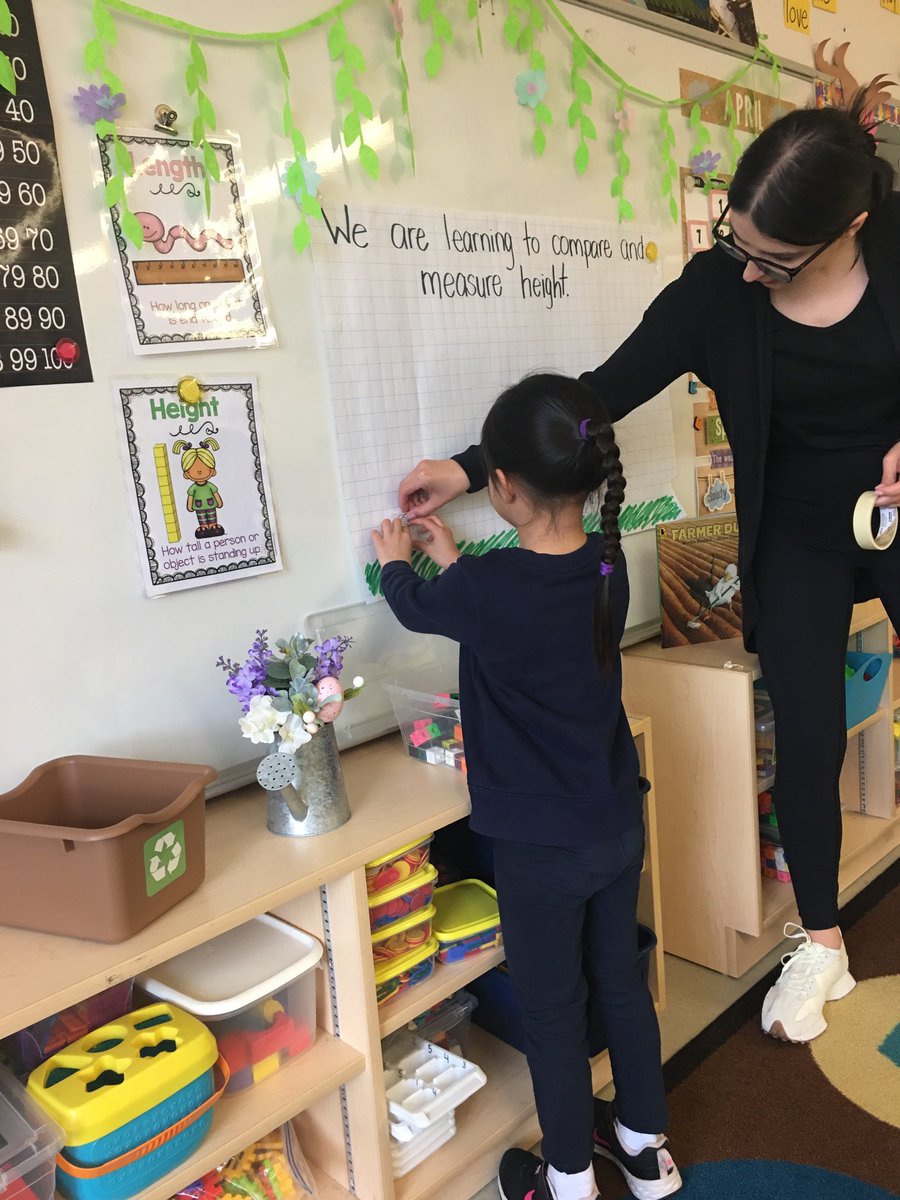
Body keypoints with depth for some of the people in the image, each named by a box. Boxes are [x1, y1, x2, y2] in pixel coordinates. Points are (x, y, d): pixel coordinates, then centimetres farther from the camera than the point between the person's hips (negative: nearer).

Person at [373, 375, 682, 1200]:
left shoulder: (487, 589, -25)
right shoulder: (608, 565, -8)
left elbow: (416, 605, -2)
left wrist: (396, 561, 20)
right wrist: (457, 561, 22)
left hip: (539, 844, -6)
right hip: (618, 824, 6)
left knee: (553, 1010, 14)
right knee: (620, 981, 23)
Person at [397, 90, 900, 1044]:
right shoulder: (715, 288, -14)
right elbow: (604, 392, -10)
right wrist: (472, 467, -14)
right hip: (798, 536, 0)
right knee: (808, 740, 1)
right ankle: (819, 944, 22)